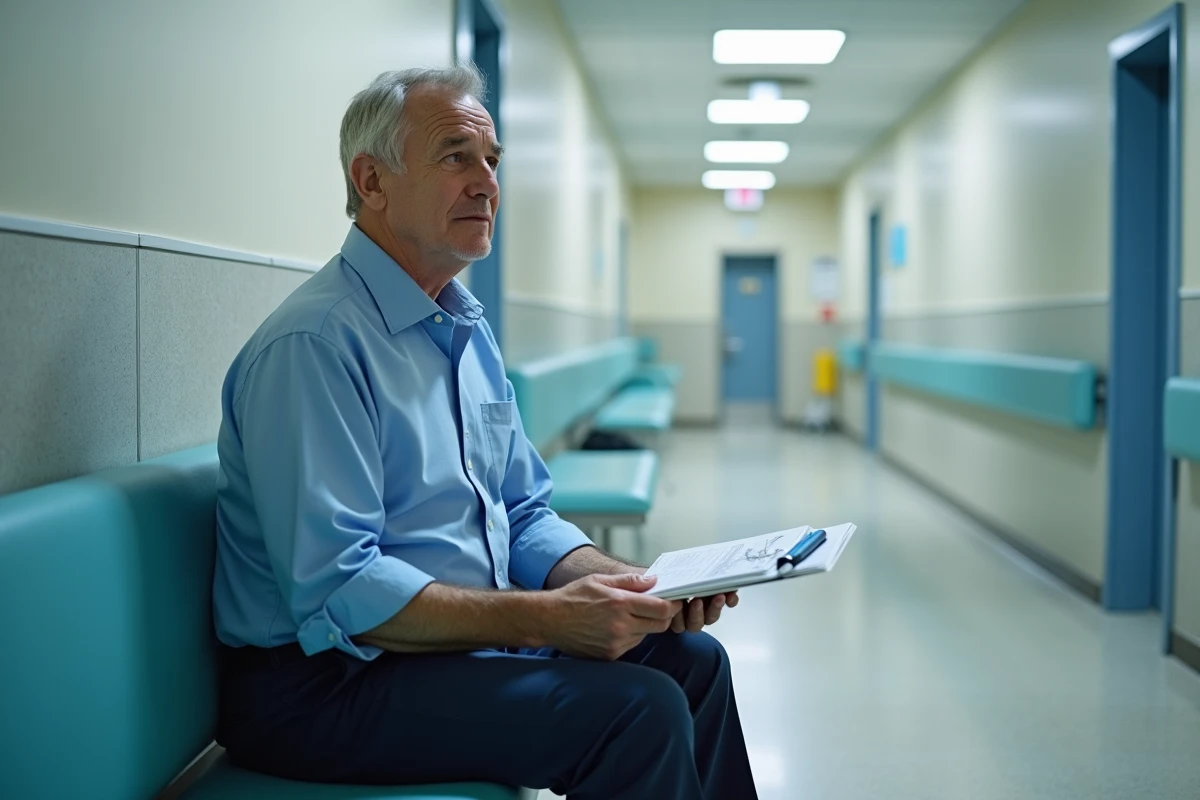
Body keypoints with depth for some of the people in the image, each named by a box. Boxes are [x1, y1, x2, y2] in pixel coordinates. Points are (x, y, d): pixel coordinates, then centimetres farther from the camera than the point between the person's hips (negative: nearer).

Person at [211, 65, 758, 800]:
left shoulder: (468, 329, 11)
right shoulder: (314, 344, -20)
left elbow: (523, 516, 14)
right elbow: (337, 592, -25)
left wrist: (632, 586, -4)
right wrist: (544, 617, -27)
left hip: (465, 643, 9)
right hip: (325, 683, -9)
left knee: (692, 658, 4)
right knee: (638, 710, -22)